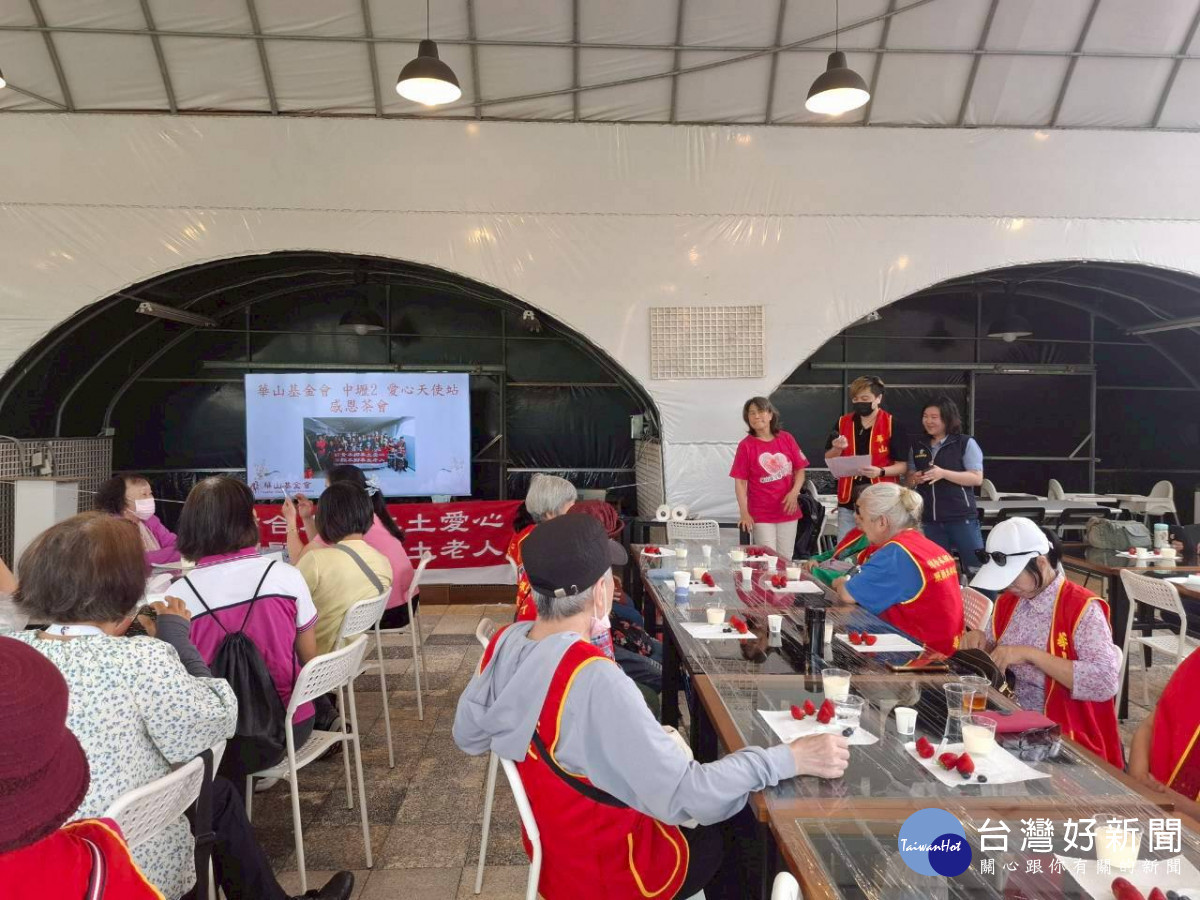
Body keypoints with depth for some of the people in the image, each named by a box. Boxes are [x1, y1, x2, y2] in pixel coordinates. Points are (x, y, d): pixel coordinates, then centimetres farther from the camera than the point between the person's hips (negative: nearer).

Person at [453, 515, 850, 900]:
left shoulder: (505, 642, -11)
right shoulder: (594, 680, -35)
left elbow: (467, 736, 4)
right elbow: (682, 797, -33)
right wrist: (790, 758, -24)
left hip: (553, 844, 7)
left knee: (731, 805, 23)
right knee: (748, 822, 17)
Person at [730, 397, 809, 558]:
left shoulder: (787, 439, 2)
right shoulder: (746, 445, -6)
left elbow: (800, 470, 7)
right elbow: (740, 481, -6)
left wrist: (794, 492, -10)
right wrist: (744, 513, -12)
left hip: (787, 511, 3)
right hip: (761, 514, -3)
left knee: (785, 560, 10)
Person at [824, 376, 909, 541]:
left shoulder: (893, 425, -5)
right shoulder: (842, 423, 6)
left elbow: (902, 466, -5)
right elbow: (829, 460, 10)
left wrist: (880, 471, -23)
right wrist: (837, 449, -11)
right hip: (848, 499, 3)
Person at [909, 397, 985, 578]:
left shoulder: (966, 443, -5)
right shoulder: (918, 445, 9)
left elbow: (977, 478, -10)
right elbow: (909, 475, 18)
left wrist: (943, 473, -21)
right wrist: (914, 478, -6)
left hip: (962, 517, -5)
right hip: (930, 519, 5)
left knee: (976, 566, -1)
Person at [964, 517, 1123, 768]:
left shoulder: (1081, 608, -13)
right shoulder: (1007, 601, 6)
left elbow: (1106, 681, -24)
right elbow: (995, 660, 17)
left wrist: (1030, 654, -26)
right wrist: (981, 642, -4)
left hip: (1068, 739, -6)